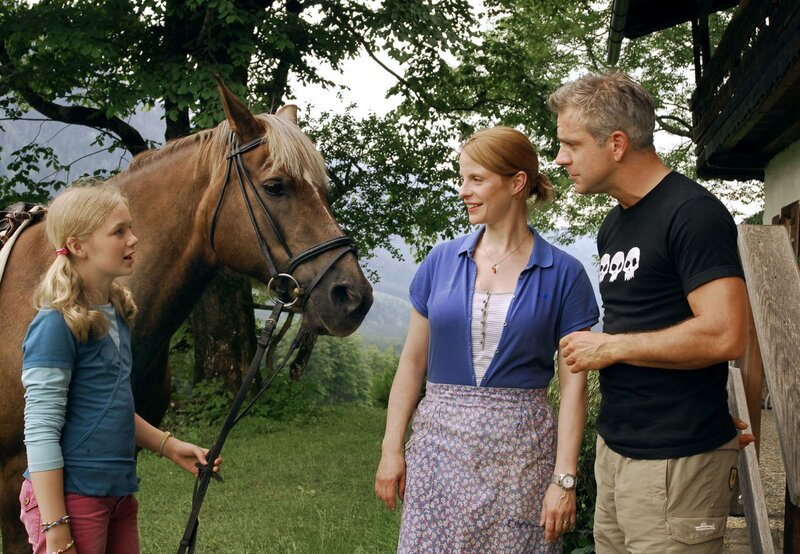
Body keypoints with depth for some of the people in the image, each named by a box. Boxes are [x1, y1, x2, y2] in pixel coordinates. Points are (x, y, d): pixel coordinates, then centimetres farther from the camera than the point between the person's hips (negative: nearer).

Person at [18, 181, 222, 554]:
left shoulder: (116, 314, 9)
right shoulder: (56, 325, -15)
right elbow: (41, 432, -18)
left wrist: (170, 447, 11)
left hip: (119, 493, 8)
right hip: (71, 496, -8)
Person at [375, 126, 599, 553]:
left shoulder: (563, 274, -3)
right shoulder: (442, 261, 5)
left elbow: (572, 385, -4)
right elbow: (412, 362, 7)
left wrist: (564, 479, -10)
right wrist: (391, 449, 2)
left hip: (521, 448, -2)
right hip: (441, 438, 2)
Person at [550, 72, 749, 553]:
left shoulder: (692, 213, -13)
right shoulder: (613, 226, 15)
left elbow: (725, 336, -22)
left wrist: (611, 347, -14)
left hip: (675, 460, -8)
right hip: (616, 446, 9)